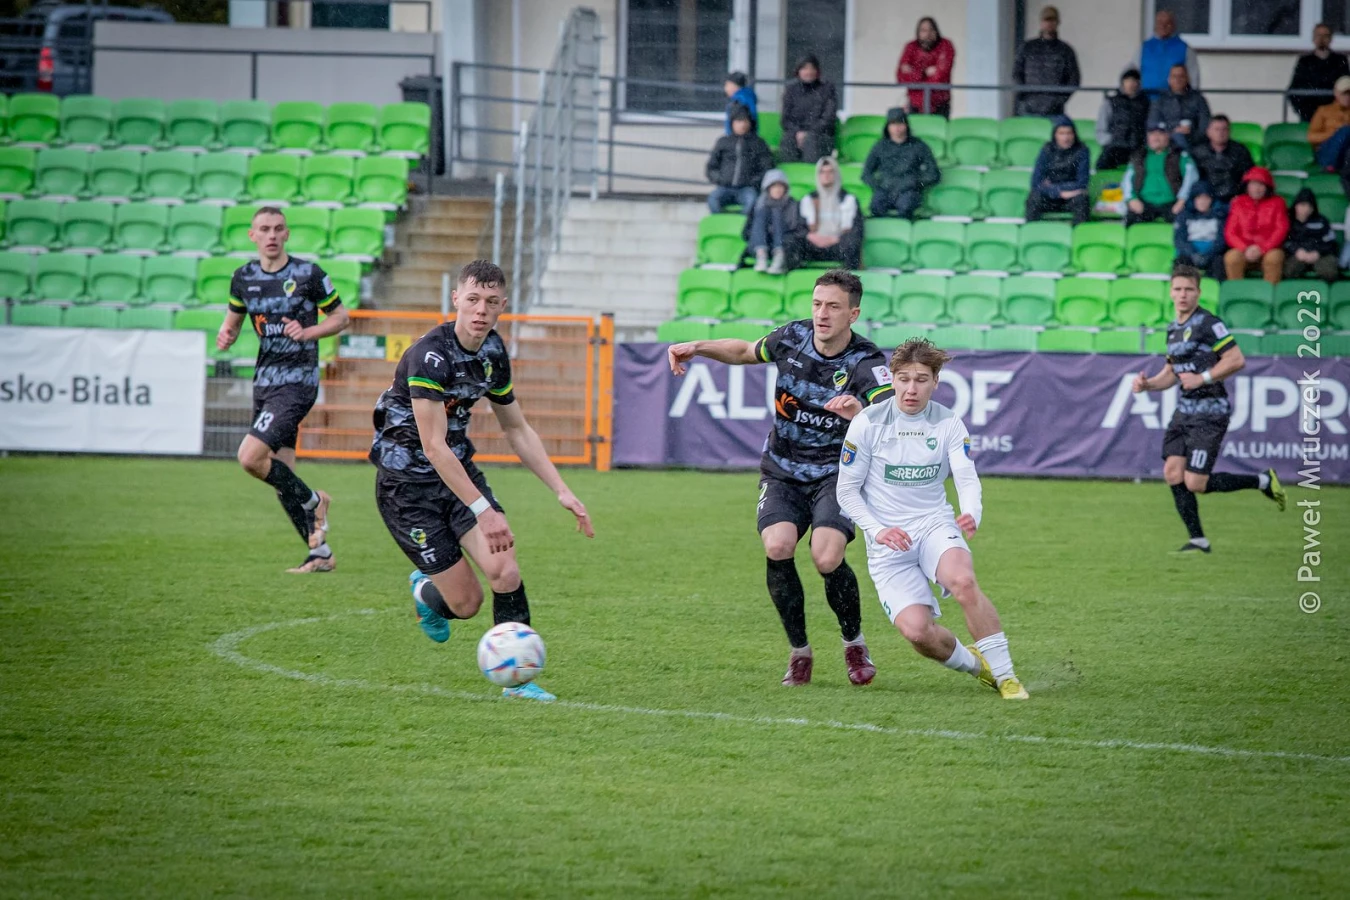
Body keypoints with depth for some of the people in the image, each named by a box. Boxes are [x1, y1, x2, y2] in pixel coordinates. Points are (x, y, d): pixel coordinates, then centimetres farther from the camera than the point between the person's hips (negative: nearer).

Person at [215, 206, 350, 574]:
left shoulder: (308, 273, -8)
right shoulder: (244, 277, 6)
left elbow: (340, 316, 2)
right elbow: (233, 320, 19)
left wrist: (308, 332, -15)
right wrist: (225, 336, -4)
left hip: (297, 381, -6)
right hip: (265, 382, 6)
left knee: (250, 457, -20)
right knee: (280, 473, 6)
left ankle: (312, 501, 4)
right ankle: (320, 553, 16)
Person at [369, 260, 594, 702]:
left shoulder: (493, 352, -1)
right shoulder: (430, 355, -25)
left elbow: (517, 429, 12)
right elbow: (433, 446, -29)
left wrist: (562, 491, 4)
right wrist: (483, 510, -34)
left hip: (460, 470, 6)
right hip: (407, 482, -6)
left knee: (504, 570, -16)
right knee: (466, 602, -6)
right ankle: (425, 591, 30)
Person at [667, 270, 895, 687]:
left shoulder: (867, 364, -18)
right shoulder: (792, 338, -4)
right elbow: (746, 351, 19)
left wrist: (860, 413, -57)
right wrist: (698, 348, 5)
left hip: (836, 476, -3)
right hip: (782, 474, 3)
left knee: (827, 558, -25)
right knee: (777, 547, -23)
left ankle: (854, 642, 6)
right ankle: (799, 651, -3)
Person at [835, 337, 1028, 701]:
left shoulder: (948, 424, 1)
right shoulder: (867, 424, -5)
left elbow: (967, 479, -7)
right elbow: (847, 490, 0)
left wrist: (971, 515, -29)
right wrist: (877, 530, -14)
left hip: (934, 525, 1)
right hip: (888, 541, -1)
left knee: (963, 581, -33)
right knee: (916, 630, -20)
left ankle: (1005, 676, -21)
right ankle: (973, 664, 12)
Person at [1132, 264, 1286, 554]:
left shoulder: (1208, 323, -12)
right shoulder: (1174, 328, 15)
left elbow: (1237, 360, -16)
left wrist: (1202, 378, -19)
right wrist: (1147, 384, 8)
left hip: (1210, 412, -8)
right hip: (1184, 411, 8)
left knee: (1195, 483, -11)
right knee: (1173, 473, -3)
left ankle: (1262, 481, 8)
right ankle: (1198, 540, 5)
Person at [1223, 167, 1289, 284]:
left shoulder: (1276, 203, 7)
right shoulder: (1238, 203, 10)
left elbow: (1281, 230, -1)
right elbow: (1229, 232, 5)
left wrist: (1261, 248, -15)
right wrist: (1245, 249, -14)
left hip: (1269, 249, -1)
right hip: (1243, 250, 1)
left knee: (1274, 257, -36)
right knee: (1231, 257, -32)